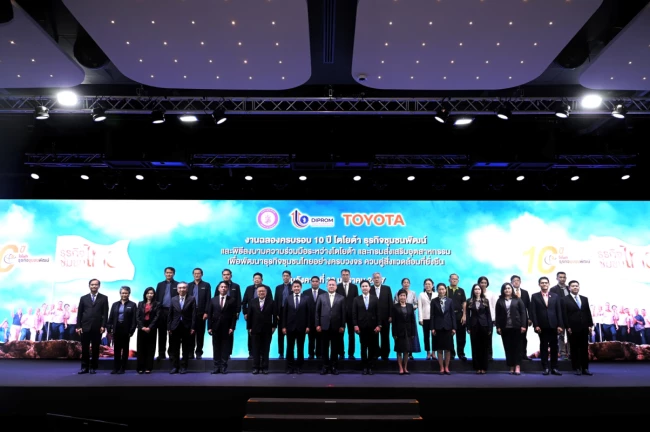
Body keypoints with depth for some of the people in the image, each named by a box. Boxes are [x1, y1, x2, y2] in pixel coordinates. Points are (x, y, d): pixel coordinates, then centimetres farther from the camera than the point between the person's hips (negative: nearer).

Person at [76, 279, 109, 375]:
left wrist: (103, 326, -9)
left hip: (97, 327, -1)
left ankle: (93, 367, 12)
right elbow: (80, 313, 7)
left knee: (95, 348, 3)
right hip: (85, 327, 1)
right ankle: (84, 367, 14)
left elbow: (105, 313, 0)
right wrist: (78, 326, -1)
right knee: (85, 348, 4)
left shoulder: (104, 298, 5)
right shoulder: (83, 298, 10)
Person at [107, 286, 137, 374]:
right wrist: (109, 329, -2)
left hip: (126, 330, -3)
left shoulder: (132, 305, 0)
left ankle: (123, 368, 13)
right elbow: (111, 318, 7)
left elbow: (134, 319, -5)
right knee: (116, 349, 6)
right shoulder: (115, 304, 10)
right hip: (116, 329, 3)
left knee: (125, 349, 6)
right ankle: (115, 368, 13)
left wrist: (131, 331, -13)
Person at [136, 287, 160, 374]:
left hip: (151, 329, -2)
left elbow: (156, 317, -4)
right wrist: (142, 327, -10)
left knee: (150, 348, 0)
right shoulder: (140, 304, 11)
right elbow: (138, 317, 4)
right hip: (141, 328, 2)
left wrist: (149, 327, -14)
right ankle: (140, 368, 7)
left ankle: (148, 368, 3)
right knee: (141, 348, 3)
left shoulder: (157, 304, 4)